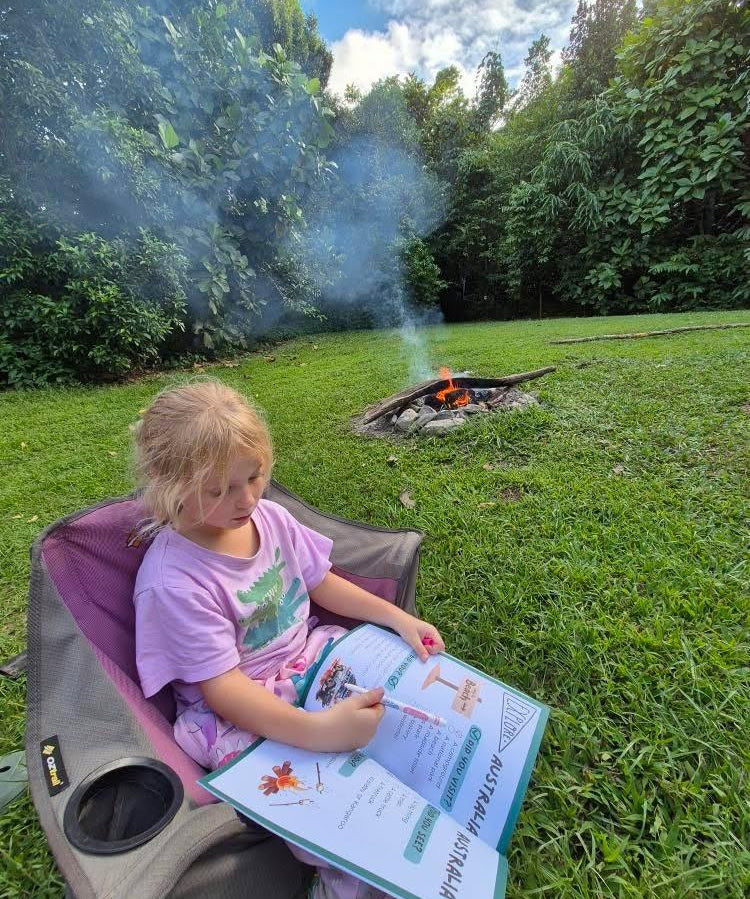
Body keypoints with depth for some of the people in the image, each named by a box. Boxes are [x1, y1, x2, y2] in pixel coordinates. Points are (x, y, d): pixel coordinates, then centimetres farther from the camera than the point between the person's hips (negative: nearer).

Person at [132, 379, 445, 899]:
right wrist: (318, 730, -35)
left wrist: (400, 619, -5)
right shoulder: (172, 581, -25)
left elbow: (321, 582, 2)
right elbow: (223, 688, -23)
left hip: (311, 656, 6)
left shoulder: (269, 516, -8)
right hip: (238, 714, -5)